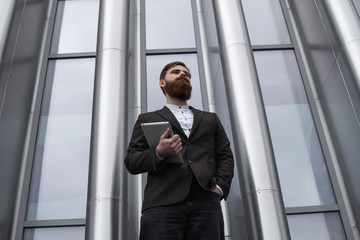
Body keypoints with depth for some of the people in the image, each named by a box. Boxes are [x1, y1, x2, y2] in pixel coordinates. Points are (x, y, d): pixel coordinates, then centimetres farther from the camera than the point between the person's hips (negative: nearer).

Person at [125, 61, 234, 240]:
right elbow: (131, 162, 11)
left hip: (206, 202, 2)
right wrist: (158, 153, -9)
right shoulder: (147, 119, 21)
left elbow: (225, 156, 18)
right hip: (162, 203, -1)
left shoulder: (210, 119, 28)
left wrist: (220, 187, -1)